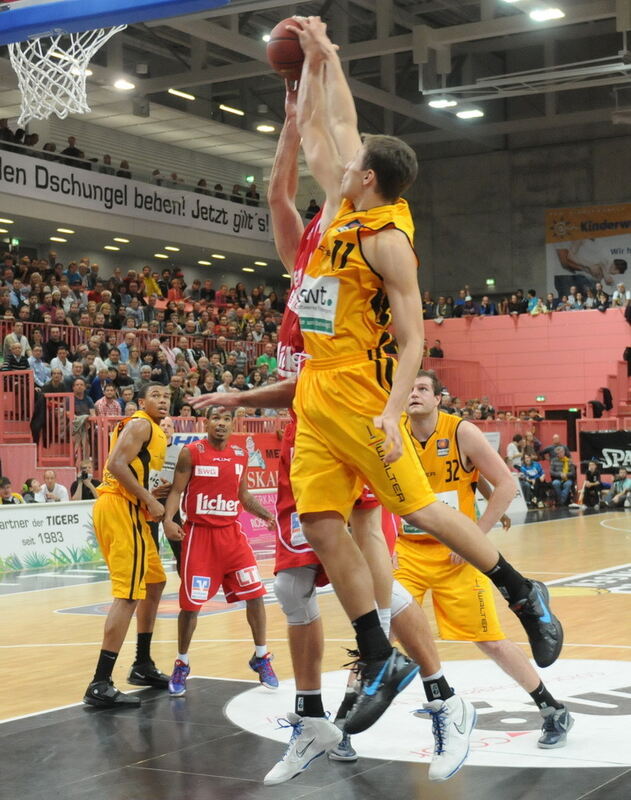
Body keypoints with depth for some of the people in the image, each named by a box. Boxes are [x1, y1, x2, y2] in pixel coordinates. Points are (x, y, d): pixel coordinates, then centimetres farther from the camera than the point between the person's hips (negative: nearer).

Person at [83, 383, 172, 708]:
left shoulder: (154, 432, 23)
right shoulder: (140, 425, -8)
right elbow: (117, 465, -21)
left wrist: (152, 499, 12)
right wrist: (150, 500, -18)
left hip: (129, 511, 11)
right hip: (119, 508, -11)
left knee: (154, 582, 21)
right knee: (129, 593, -15)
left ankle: (143, 666, 30)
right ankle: (100, 685, -18)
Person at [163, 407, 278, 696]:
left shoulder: (240, 455, 8)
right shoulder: (191, 452, -6)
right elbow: (176, 490, -7)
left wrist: (266, 515, 6)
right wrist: (168, 520, -23)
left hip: (231, 532, 4)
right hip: (199, 533, -4)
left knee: (255, 595, 0)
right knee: (191, 603, -2)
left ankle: (261, 658, 17)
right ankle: (181, 664, 15)